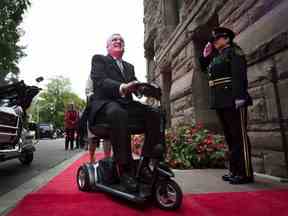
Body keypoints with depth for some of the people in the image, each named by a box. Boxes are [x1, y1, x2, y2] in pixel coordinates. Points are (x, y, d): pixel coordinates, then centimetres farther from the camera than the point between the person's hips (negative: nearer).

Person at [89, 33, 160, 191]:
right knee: (118, 113, -39)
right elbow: (99, 80, -8)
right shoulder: (99, 59, 12)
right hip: (105, 103, -5)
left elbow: (135, 85, 14)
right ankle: (124, 169, -30)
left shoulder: (129, 67, 28)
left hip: (126, 104, 5)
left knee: (154, 115, -20)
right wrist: (121, 87, -28)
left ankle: (145, 163, -15)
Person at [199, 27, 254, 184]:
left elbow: (239, 74, -13)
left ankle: (245, 173, 1)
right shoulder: (216, 57, 23)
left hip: (233, 100, -8)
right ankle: (234, 170, 18)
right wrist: (206, 55, 17)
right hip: (220, 102, 8)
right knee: (229, 137, 9)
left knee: (239, 136, -5)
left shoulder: (234, 51, 1)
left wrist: (239, 96, -24)